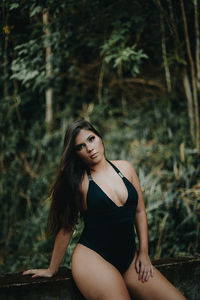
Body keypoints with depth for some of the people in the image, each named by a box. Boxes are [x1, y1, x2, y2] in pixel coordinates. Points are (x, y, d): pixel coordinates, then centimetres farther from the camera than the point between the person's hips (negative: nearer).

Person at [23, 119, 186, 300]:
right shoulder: (78, 182, -4)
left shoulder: (125, 168, 9)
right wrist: (52, 270, 5)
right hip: (93, 258, -5)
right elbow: (66, 226, 0)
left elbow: (140, 211, 14)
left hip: (129, 258, 5)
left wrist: (144, 252, 8)